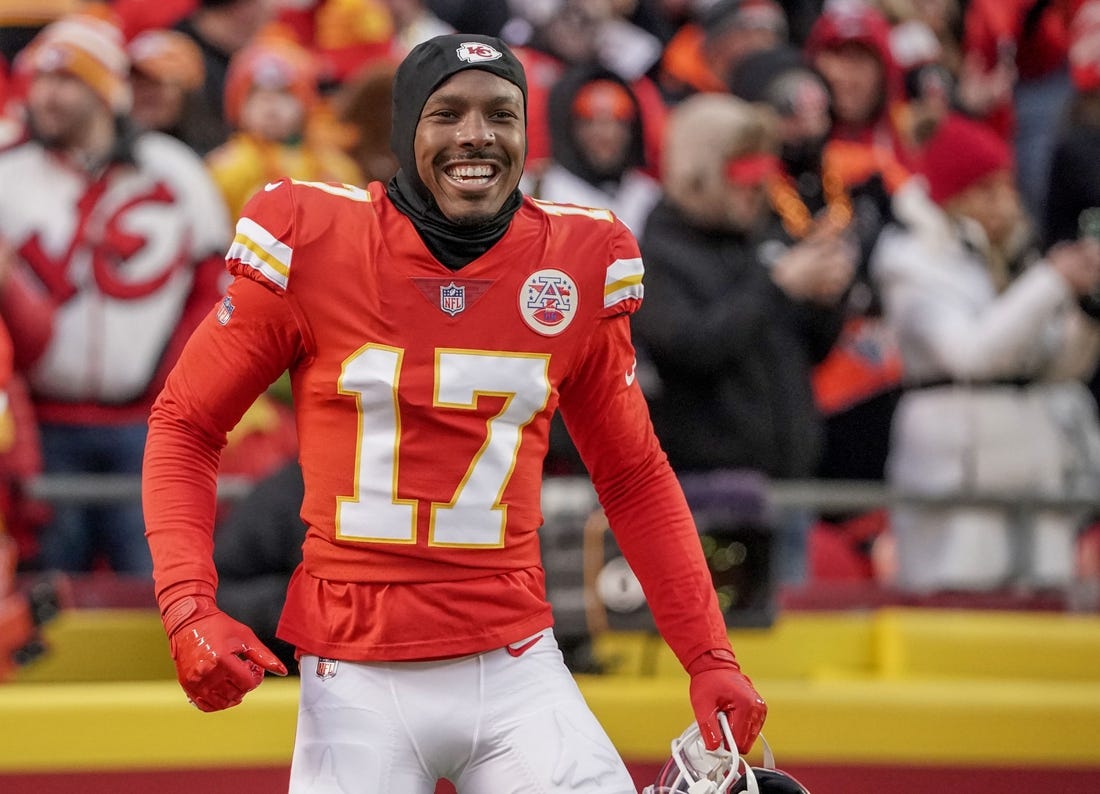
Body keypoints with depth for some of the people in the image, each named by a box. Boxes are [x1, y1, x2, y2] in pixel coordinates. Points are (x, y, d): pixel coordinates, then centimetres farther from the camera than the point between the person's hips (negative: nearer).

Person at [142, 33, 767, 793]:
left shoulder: (581, 262, 3)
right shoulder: (312, 240, -5)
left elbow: (635, 477, 13)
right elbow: (184, 424, 3)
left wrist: (709, 655, 4)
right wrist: (189, 608, -10)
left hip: (516, 667, 2)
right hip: (355, 682, -2)